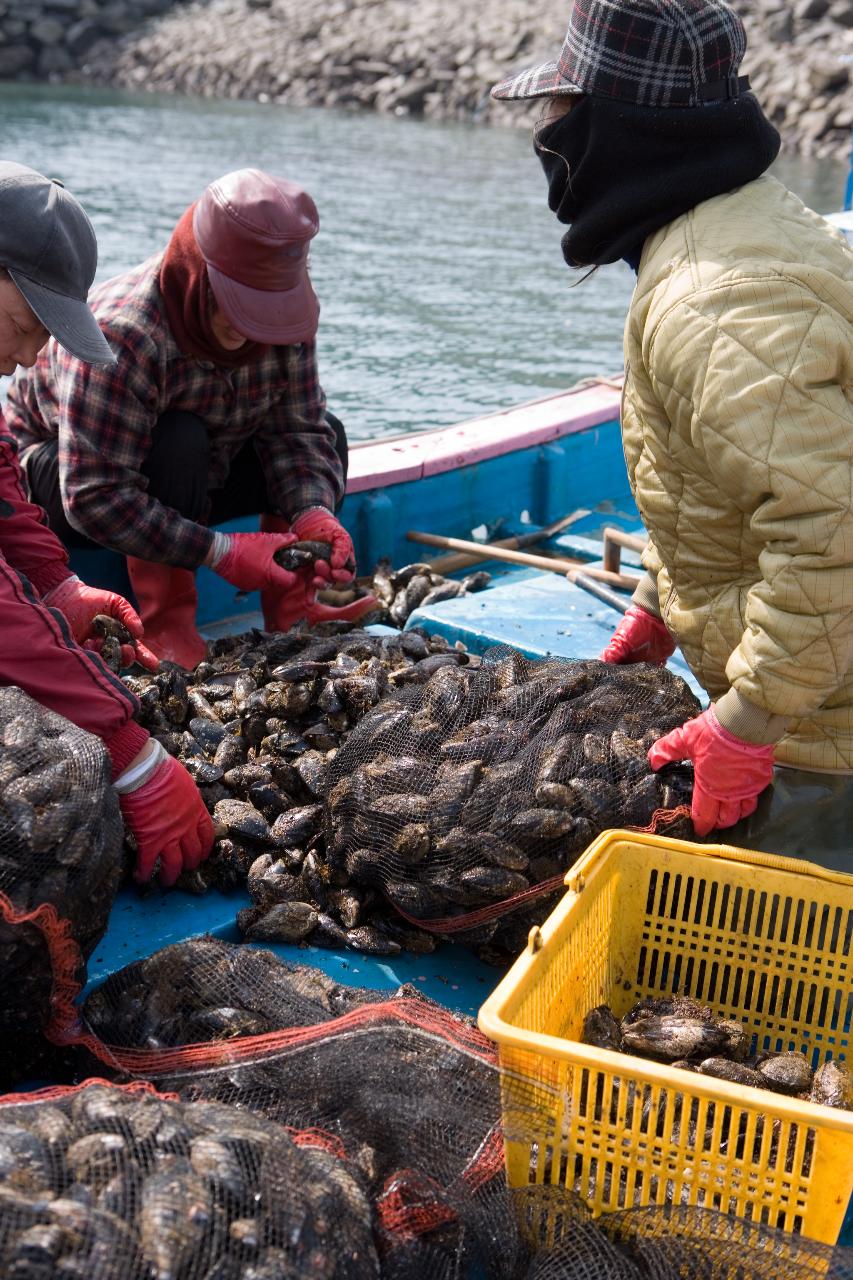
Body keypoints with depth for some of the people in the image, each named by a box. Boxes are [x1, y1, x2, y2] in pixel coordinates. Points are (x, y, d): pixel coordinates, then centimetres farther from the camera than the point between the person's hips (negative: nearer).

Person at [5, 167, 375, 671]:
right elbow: (94, 497, -39)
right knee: (179, 441, -38)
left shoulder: (280, 312, -17)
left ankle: (290, 602, -3)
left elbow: (296, 431, -15)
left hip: (189, 478, 7)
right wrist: (223, 553, -43)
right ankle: (166, 621, -25)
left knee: (325, 432, -8)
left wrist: (313, 514, -35)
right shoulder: (121, 338, -37)